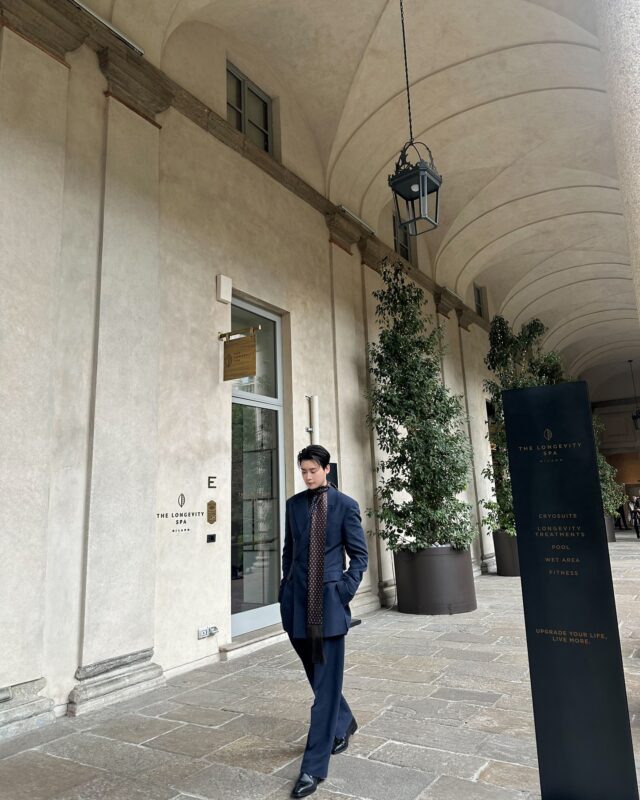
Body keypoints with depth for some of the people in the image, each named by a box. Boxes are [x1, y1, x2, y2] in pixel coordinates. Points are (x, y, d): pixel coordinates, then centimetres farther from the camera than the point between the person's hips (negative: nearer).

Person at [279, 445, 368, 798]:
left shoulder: (345, 505, -4)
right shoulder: (293, 504, 6)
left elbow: (359, 555, -1)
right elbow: (288, 551, 13)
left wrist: (345, 592, -10)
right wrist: (285, 591, 8)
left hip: (329, 601, -4)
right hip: (299, 602, 4)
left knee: (326, 682, 0)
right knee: (317, 676, 20)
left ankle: (313, 768, 11)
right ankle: (344, 723, 45)